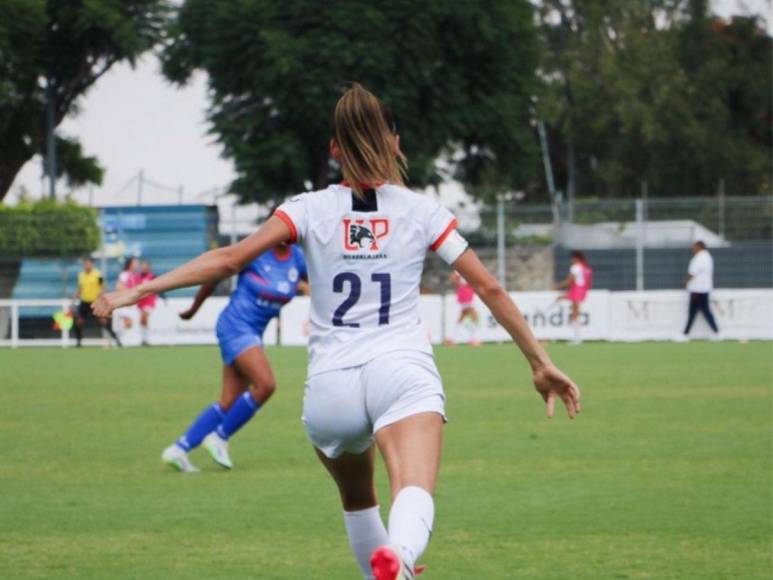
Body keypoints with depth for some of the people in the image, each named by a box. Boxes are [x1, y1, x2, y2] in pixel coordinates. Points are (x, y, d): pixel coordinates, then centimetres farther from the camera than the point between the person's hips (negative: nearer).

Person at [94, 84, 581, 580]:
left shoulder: (311, 209, 9)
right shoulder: (423, 212, 11)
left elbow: (228, 260, -1)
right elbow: (488, 287, 11)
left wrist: (142, 289, 5)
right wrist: (541, 362, 18)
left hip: (330, 385, 2)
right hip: (403, 370, -2)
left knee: (358, 498, 30)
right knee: (414, 498, -25)